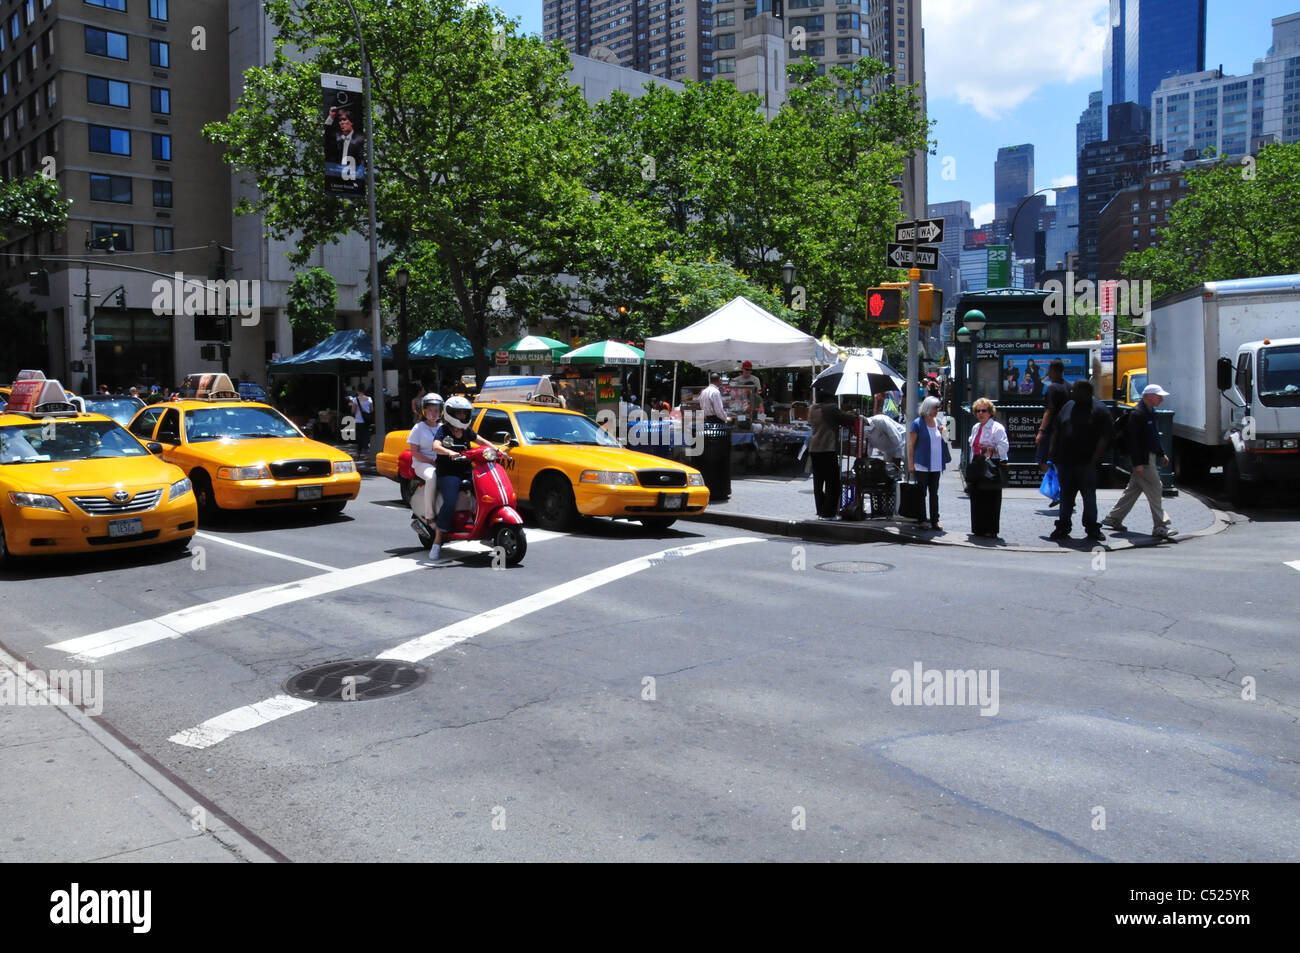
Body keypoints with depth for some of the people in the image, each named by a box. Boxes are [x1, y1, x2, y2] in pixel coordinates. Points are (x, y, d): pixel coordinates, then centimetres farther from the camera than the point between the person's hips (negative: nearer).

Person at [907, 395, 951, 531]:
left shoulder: (938, 422, 10)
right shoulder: (918, 423, -8)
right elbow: (911, 445, -8)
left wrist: (944, 433, 0)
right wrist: (911, 464, -12)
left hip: (936, 465, 6)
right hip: (922, 466, -6)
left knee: (934, 493, 9)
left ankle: (934, 520, 14)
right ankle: (921, 520, 10)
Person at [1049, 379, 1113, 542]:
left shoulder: (1100, 410, -4)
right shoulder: (1068, 406, 13)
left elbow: (1104, 438, -9)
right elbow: (1057, 432, 16)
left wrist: (1094, 460, -15)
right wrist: (1053, 455, 12)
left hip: (1086, 463, -5)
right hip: (1065, 462, 5)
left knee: (1089, 496, 3)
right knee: (1066, 496, 10)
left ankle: (1092, 528, 15)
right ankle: (1063, 527, 19)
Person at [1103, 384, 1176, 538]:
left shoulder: (1150, 412, 15)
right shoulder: (1137, 414, -16)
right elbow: (1133, 440, -20)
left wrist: (1161, 454, 23)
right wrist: (1137, 463, -23)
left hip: (1150, 458, 10)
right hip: (1143, 459, -10)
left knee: (1133, 489, 15)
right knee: (1154, 490, -9)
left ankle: (1113, 518, 24)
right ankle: (1160, 527, -6)